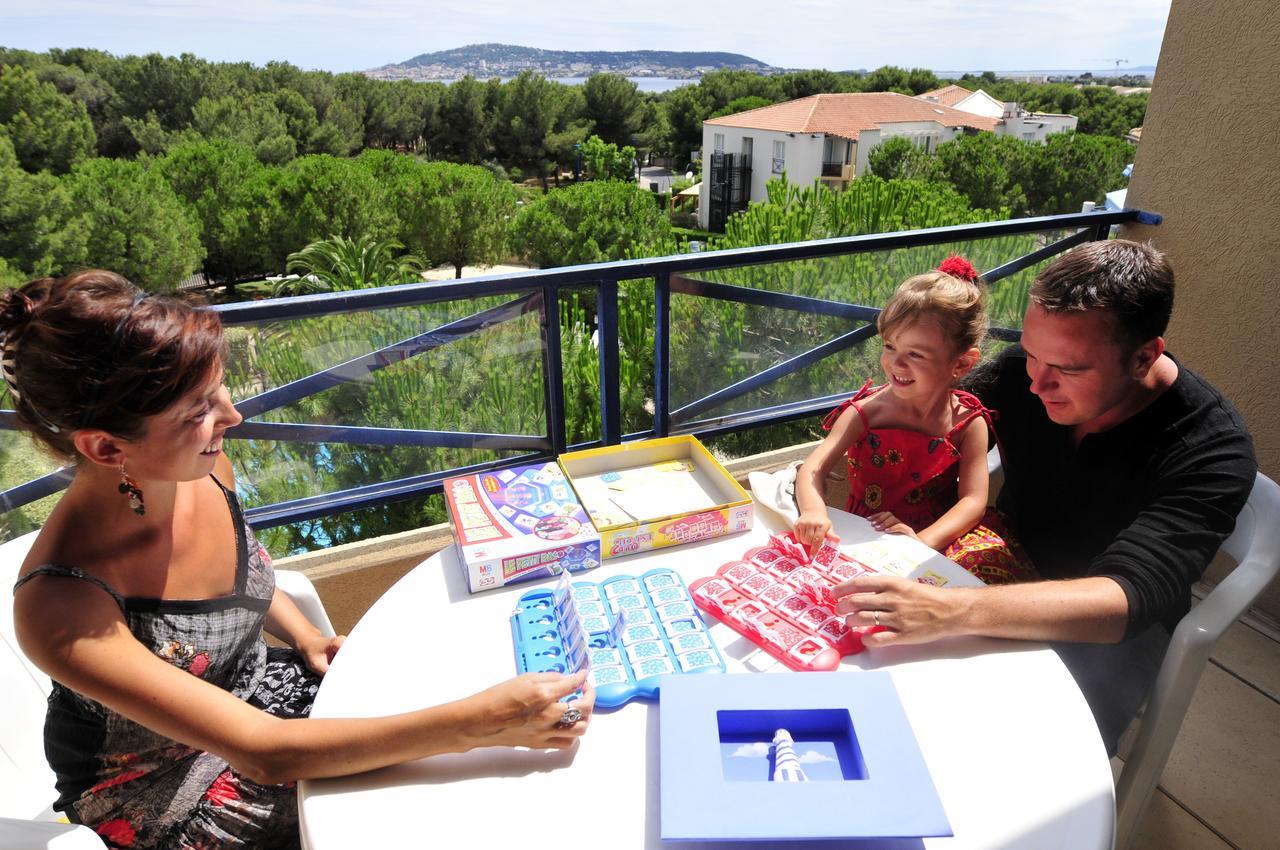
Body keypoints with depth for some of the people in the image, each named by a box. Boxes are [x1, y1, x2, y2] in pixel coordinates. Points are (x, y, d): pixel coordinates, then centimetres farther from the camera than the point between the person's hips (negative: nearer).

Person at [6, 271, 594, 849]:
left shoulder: (206, 471, -16)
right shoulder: (58, 606, -35)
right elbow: (262, 752, -36)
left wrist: (305, 636, -8)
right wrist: (479, 723, -41)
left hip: (257, 687, 5)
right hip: (160, 790, -5)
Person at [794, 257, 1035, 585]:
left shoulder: (969, 422, -5)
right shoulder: (865, 412, -9)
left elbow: (973, 499, -10)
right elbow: (813, 469, -17)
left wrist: (922, 541, -28)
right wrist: (814, 511, -39)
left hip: (937, 536, 2)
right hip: (870, 538, -1)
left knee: (987, 555, -25)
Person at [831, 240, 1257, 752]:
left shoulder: (1212, 452, -26)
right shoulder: (1024, 370, -14)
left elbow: (1126, 599, -37)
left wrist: (953, 611, -54)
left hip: (1115, 628, -3)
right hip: (1012, 579, 4)